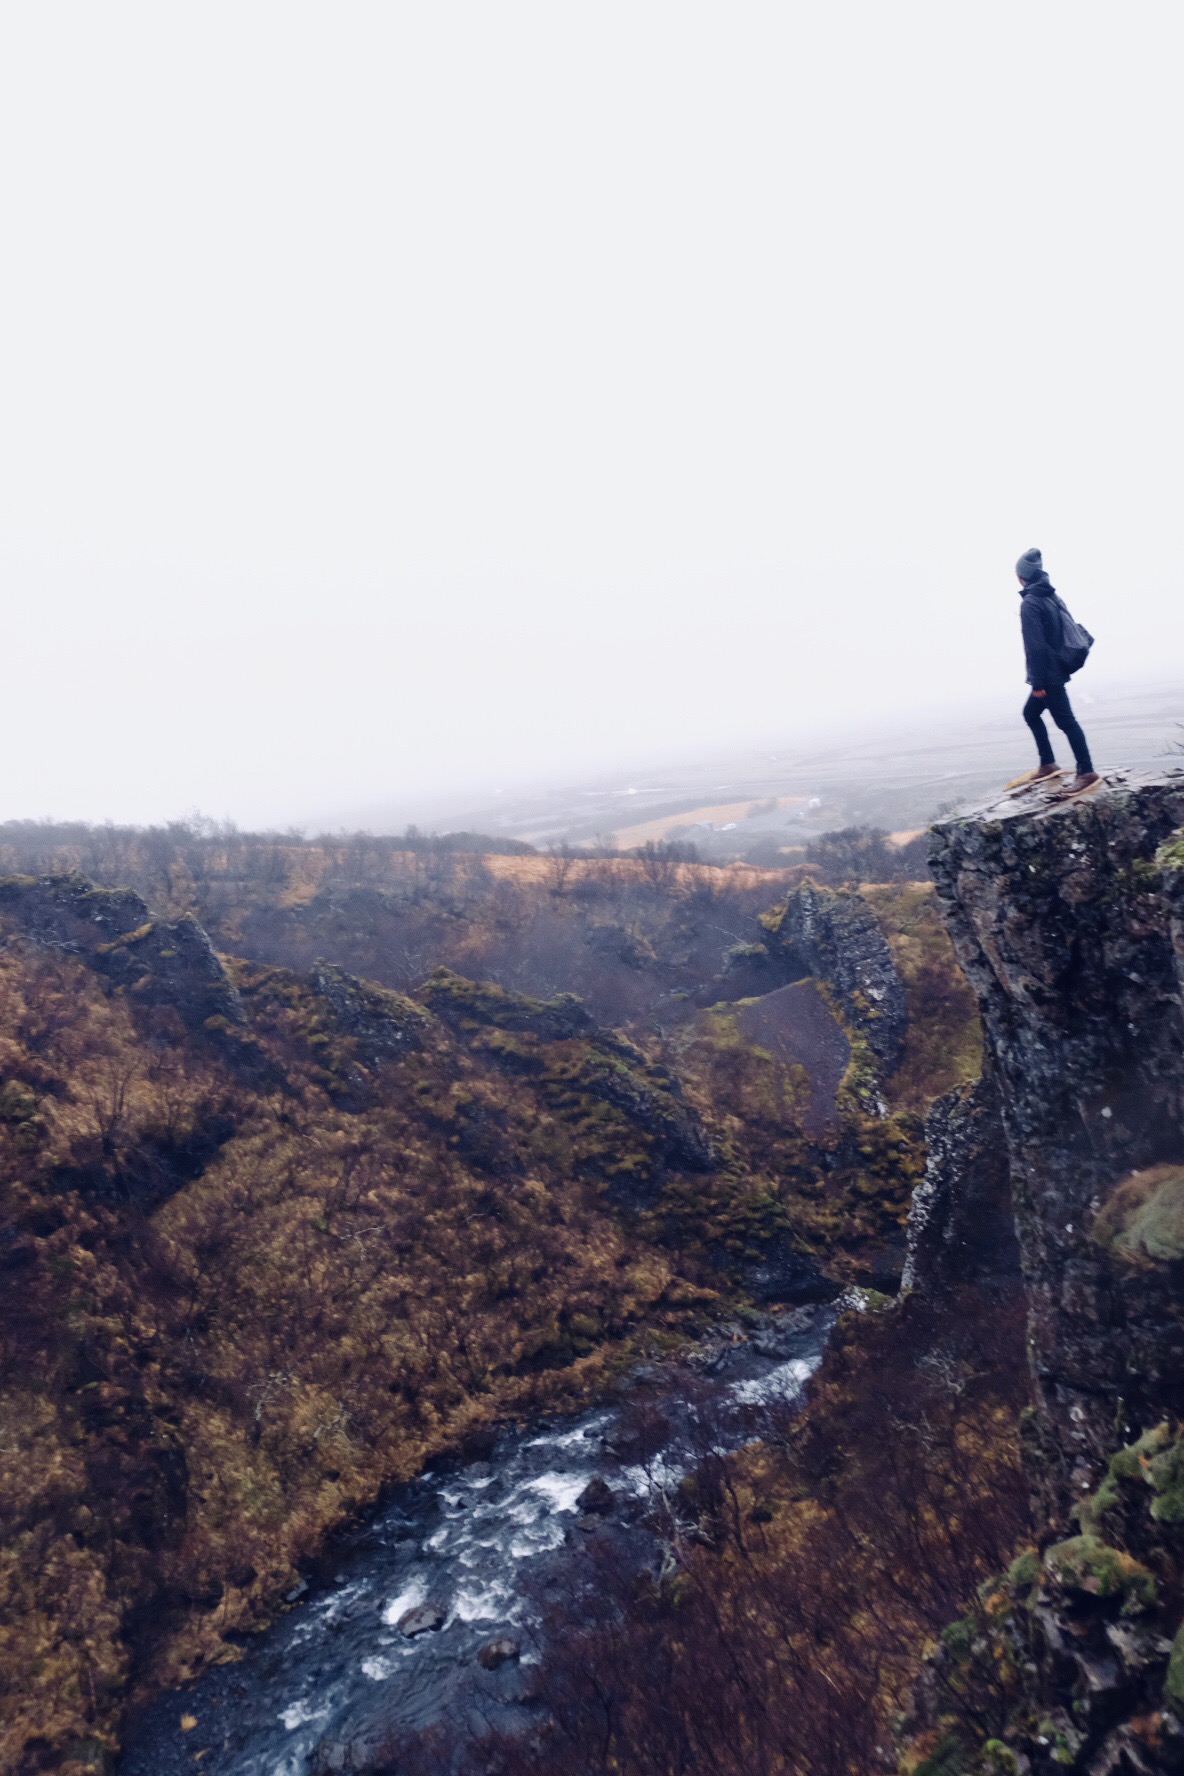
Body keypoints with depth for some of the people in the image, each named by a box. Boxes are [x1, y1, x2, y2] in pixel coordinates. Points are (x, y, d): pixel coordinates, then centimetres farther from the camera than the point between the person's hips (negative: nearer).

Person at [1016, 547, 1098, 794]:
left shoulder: (1029, 603, -18)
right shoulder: (1050, 596, 10)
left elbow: (1035, 645, -22)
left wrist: (1038, 682, -20)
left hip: (1047, 674, -9)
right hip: (1057, 669, 9)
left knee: (1065, 720, -6)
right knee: (1031, 713, 20)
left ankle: (1086, 771, -3)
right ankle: (1047, 764, 25)